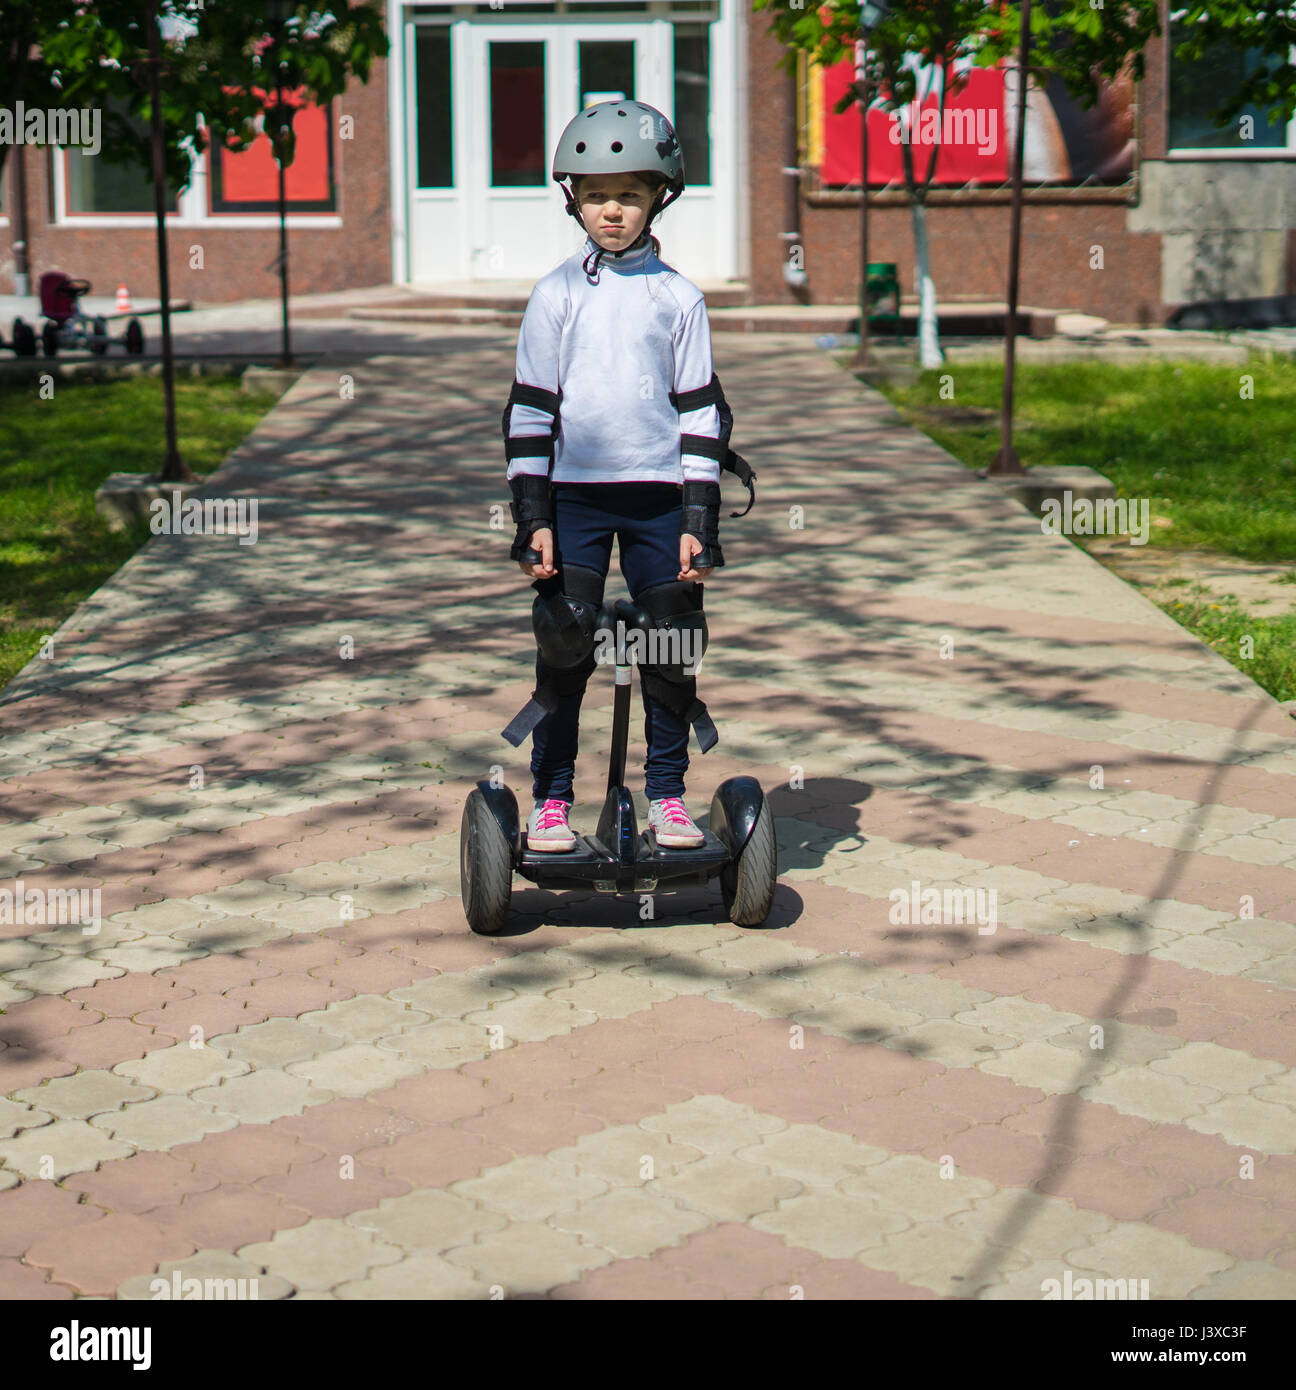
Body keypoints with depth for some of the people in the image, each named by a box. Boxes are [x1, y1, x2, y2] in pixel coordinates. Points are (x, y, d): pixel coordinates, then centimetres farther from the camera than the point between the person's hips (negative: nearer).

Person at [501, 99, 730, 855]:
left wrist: (700, 521, -1)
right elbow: (530, 408, 3)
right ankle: (552, 798, 12)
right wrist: (533, 517, -4)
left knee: (672, 651, 5)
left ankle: (668, 792, 19)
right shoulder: (556, 295, 3)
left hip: (659, 494, 1)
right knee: (563, 650, 0)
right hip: (574, 492, 0)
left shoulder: (678, 297, 4)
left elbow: (701, 411, 4)